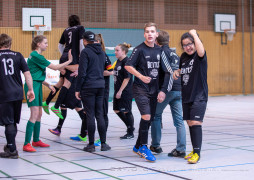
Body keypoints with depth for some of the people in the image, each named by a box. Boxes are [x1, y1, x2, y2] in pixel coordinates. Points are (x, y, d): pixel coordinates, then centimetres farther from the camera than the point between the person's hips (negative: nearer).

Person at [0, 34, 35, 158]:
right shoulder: (17, 55, 4)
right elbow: (27, 73, 1)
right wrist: (30, 90, 7)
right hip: (18, 93, 4)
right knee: (14, 122, 17)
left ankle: (12, 150, 3)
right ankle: (10, 146, 31)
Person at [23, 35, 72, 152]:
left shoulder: (37, 55, 17)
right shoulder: (36, 56, -15)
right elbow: (54, 67, -14)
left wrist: (48, 85, 22)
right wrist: (69, 61, -8)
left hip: (37, 85, 10)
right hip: (32, 85, -10)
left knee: (39, 114, 14)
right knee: (34, 114, -13)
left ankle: (36, 140, 24)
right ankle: (26, 144, -13)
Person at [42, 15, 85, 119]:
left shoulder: (66, 30, 20)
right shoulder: (80, 28, 5)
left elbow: (60, 46, 25)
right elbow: (81, 43, -6)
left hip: (64, 57, 7)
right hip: (73, 58, -7)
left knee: (61, 81, 14)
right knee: (67, 82, -11)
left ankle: (46, 102, 13)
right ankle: (56, 106, -21)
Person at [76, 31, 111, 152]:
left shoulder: (86, 52, -9)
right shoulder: (102, 52, 13)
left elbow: (82, 73, -12)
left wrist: (78, 89, -7)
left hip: (88, 87, -6)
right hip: (100, 86, 6)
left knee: (90, 116, -2)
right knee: (99, 115, 9)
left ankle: (91, 145, 1)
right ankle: (103, 143, 9)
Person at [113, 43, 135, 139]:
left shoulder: (126, 62, -16)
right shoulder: (118, 61, 12)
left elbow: (127, 78, -19)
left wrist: (120, 91, -18)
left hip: (125, 92, -9)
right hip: (118, 90, 9)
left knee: (126, 111, -2)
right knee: (117, 110, 12)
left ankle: (130, 133, 10)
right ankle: (130, 126, 28)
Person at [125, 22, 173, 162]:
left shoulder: (159, 51, 8)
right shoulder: (139, 49, -6)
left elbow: (167, 71, 11)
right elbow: (128, 66, -5)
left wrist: (163, 90, 4)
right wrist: (141, 77, -17)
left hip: (154, 90, 6)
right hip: (140, 89, -5)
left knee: (149, 119, 10)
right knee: (146, 116, -19)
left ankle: (138, 147, 25)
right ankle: (143, 147, -4)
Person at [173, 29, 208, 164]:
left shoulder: (199, 56, -11)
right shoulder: (183, 57, 9)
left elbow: (201, 50, -36)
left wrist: (194, 33, -24)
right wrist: (177, 72, 3)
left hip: (199, 96, -7)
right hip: (186, 96, 7)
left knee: (196, 123, -14)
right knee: (190, 123, 13)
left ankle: (197, 153, -8)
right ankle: (194, 150, 25)